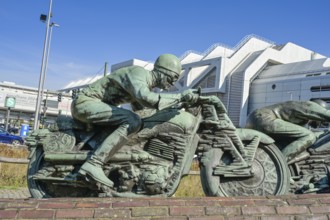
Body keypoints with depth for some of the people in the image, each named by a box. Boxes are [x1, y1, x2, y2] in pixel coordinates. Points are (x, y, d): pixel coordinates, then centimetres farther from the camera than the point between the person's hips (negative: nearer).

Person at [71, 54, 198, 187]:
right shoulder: (139, 72, -16)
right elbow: (145, 98, -35)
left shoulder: (147, 86, 15)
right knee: (133, 121, -27)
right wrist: (180, 96, -30)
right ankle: (93, 165, -31)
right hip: (86, 102, -10)